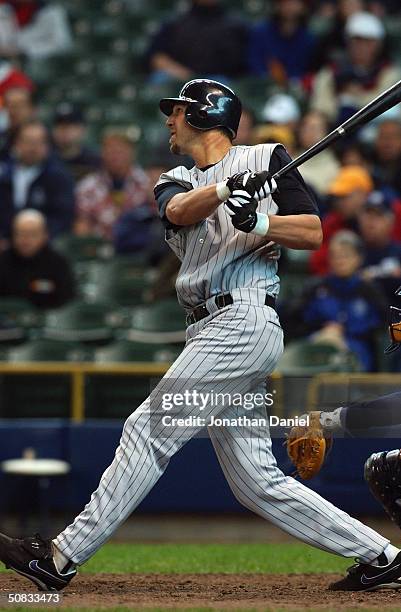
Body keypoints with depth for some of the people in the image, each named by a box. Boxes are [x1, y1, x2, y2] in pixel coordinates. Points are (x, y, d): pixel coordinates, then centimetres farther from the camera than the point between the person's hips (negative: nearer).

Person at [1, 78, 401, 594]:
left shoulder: (267, 159, 7)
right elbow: (179, 211, -3)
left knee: (150, 431, -12)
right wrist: (226, 189, -22)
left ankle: (64, 556, -13)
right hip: (215, 333, 8)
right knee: (256, 479, 3)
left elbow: (312, 232, -1)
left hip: (243, 318, -8)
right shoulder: (175, 183, 23)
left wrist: (258, 222, -18)